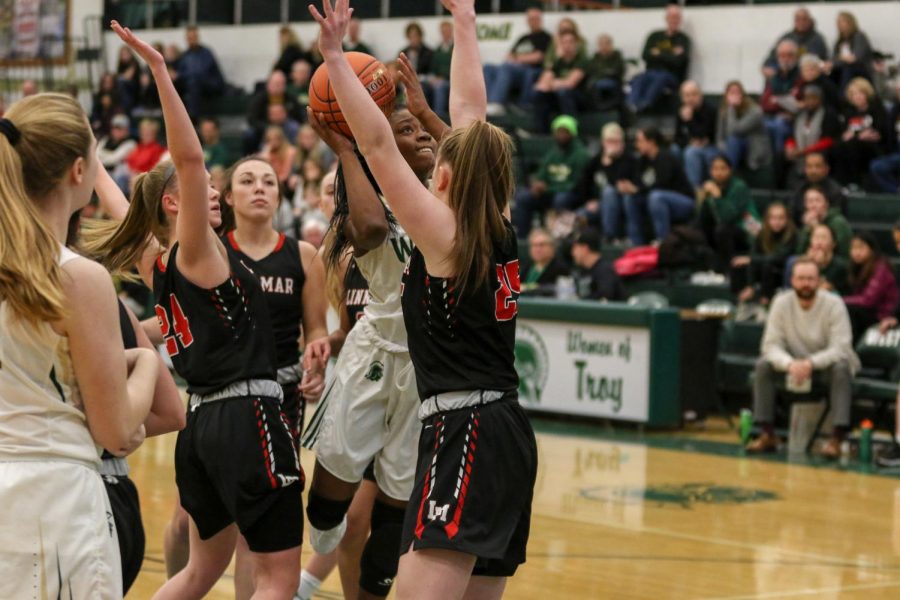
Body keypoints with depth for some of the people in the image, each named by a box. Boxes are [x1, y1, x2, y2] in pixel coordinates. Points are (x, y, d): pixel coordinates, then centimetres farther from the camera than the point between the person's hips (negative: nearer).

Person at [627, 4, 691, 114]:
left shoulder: (683, 39, 5)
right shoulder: (655, 36, 17)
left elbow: (678, 61, -8)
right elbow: (645, 55, 3)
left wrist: (659, 54, 0)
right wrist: (668, 55, -4)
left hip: (672, 77, -3)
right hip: (651, 72, 3)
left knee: (660, 78, -38)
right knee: (638, 79, -30)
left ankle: (642, 106, -58)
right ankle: (631, 106, -55)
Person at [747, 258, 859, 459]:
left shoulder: (834, 304, -17)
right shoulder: (781, 303, -10)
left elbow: (840, 348, -23)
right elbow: (771, 344, -14)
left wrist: (810, 363, -40)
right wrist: (790, 364, -36)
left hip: (826, 366, -3)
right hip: (793, 364, 3)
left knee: (841, 368, -35)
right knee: (763, 365, -23)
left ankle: (837, 439, -38)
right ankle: (768, 435, -18)